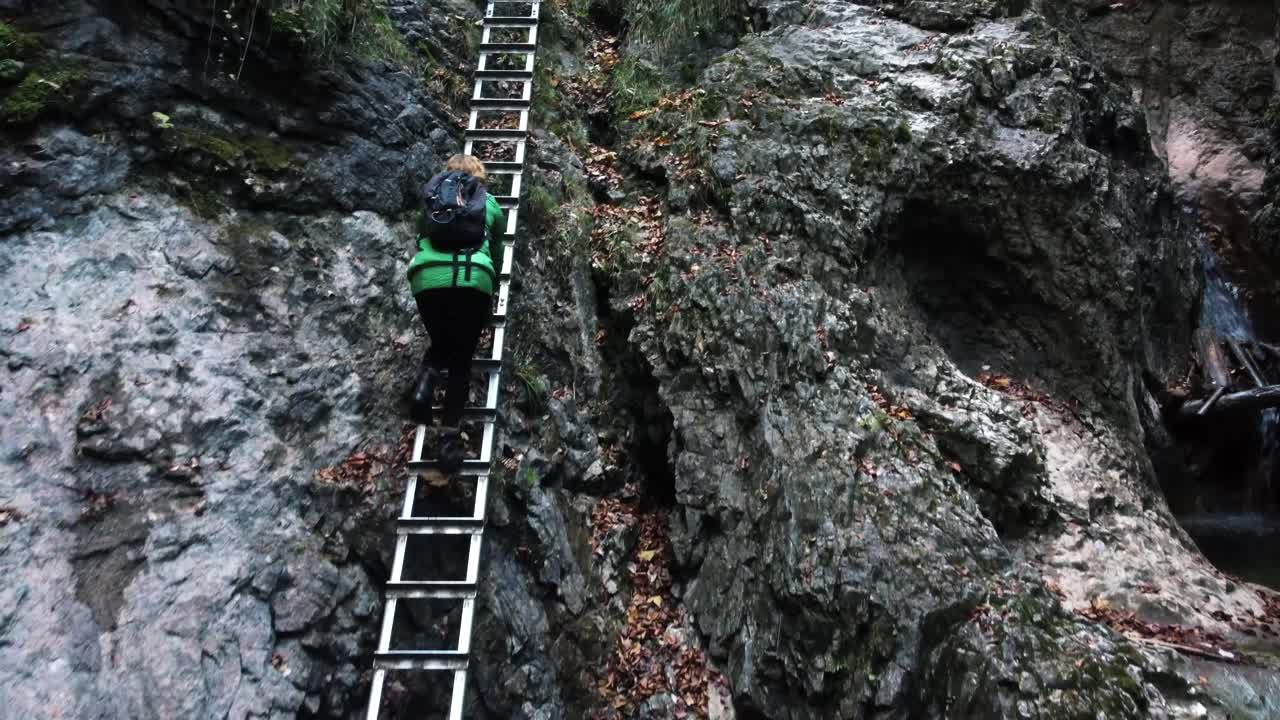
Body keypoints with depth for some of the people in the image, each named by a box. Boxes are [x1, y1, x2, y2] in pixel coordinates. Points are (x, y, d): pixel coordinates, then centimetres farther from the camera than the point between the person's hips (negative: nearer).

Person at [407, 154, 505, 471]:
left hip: (427, 278, 2)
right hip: (473, 279, -1)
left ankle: (424, 385, -6)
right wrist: (491, 291, 47)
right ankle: (450, 438, -4)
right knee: (462, 359, 9)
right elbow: (497, 252, 33)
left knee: (439, 345, 25)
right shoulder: (489, 202, 24)